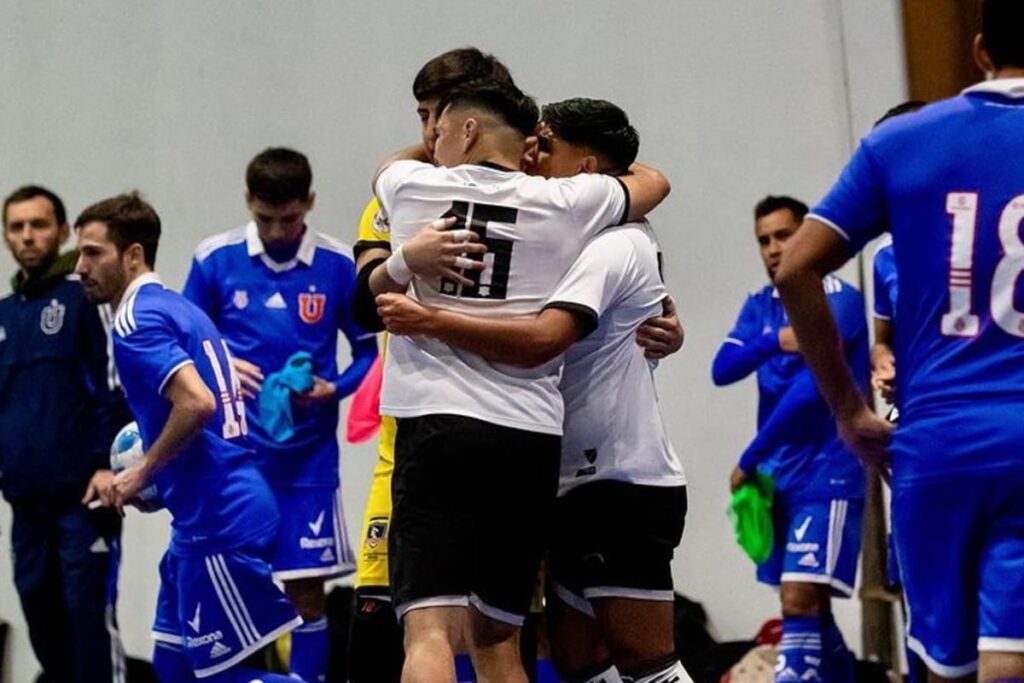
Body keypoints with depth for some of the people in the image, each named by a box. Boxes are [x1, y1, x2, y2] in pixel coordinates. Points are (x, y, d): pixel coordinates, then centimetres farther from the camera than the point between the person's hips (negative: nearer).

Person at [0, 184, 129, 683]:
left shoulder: (85, 297, -3)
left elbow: (115, 386, -8)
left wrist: (109, 465, -15)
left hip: (82, 494, -6)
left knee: (90, 615, -8)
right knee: (43, 618, 9)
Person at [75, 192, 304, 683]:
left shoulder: (137, 320, -12)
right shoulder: (178, 308, 18)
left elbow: (197, 402, -25)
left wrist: (142, 475, -13)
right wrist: (152, 475, 20)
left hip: (218, 521, -10)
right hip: (206, 518, 10)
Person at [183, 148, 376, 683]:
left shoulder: (338, 265, -4)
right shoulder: (215, 259, -1)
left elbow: (369, 350, 3)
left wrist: (331, 389, -15)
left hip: (306, 457, -1)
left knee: (307, 590, 2)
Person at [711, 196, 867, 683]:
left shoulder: (837, 299, -10)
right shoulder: (759, 306, 12)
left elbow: (809, 392, -16)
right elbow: (722, 370, -3)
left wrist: (749, 461, -10)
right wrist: (775, 341, -22)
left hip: (827, 474, -7)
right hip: (780, 477, 7)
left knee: (800, 602, -17)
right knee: (808, 608, 12)